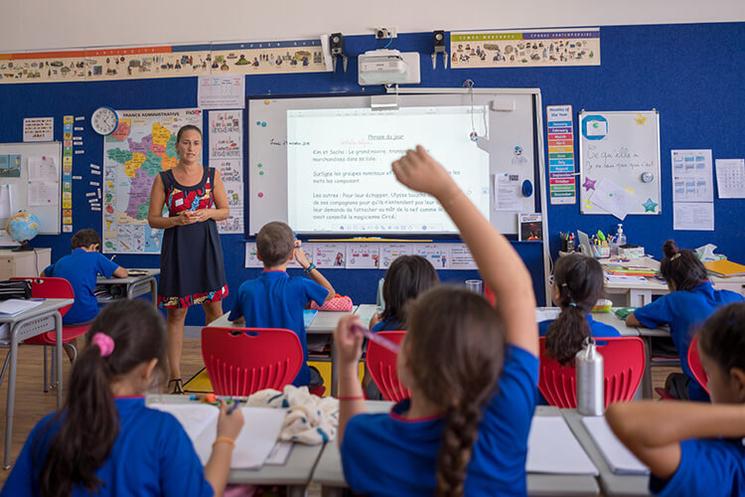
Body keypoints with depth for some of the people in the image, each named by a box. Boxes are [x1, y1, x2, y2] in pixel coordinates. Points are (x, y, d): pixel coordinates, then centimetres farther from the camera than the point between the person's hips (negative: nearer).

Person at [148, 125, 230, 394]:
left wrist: (207, 214, -10)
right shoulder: (163, 179, 2)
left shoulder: (212, 175, 5)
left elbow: (225, 210, 9)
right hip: (177, 247, -1)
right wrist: (176, 220, -14)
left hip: (207, 244, 1)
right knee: (176, 311, 2)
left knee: (214, 307, 6)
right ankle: (175, 375, 11)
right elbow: (152, 218, 3)